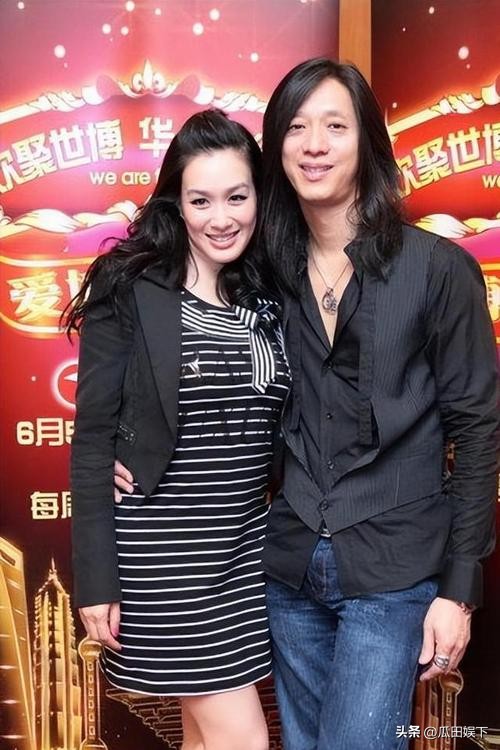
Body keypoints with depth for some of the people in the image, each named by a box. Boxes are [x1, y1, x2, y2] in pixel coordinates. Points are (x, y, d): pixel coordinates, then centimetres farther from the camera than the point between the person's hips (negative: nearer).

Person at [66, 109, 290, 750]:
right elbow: (93, 439, -9)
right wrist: (96, 577, -11)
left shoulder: (271, 297, 6)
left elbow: (281, 432, 12)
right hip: (159, 549, -5)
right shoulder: (129, 292, -9)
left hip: (247, 546, 5)